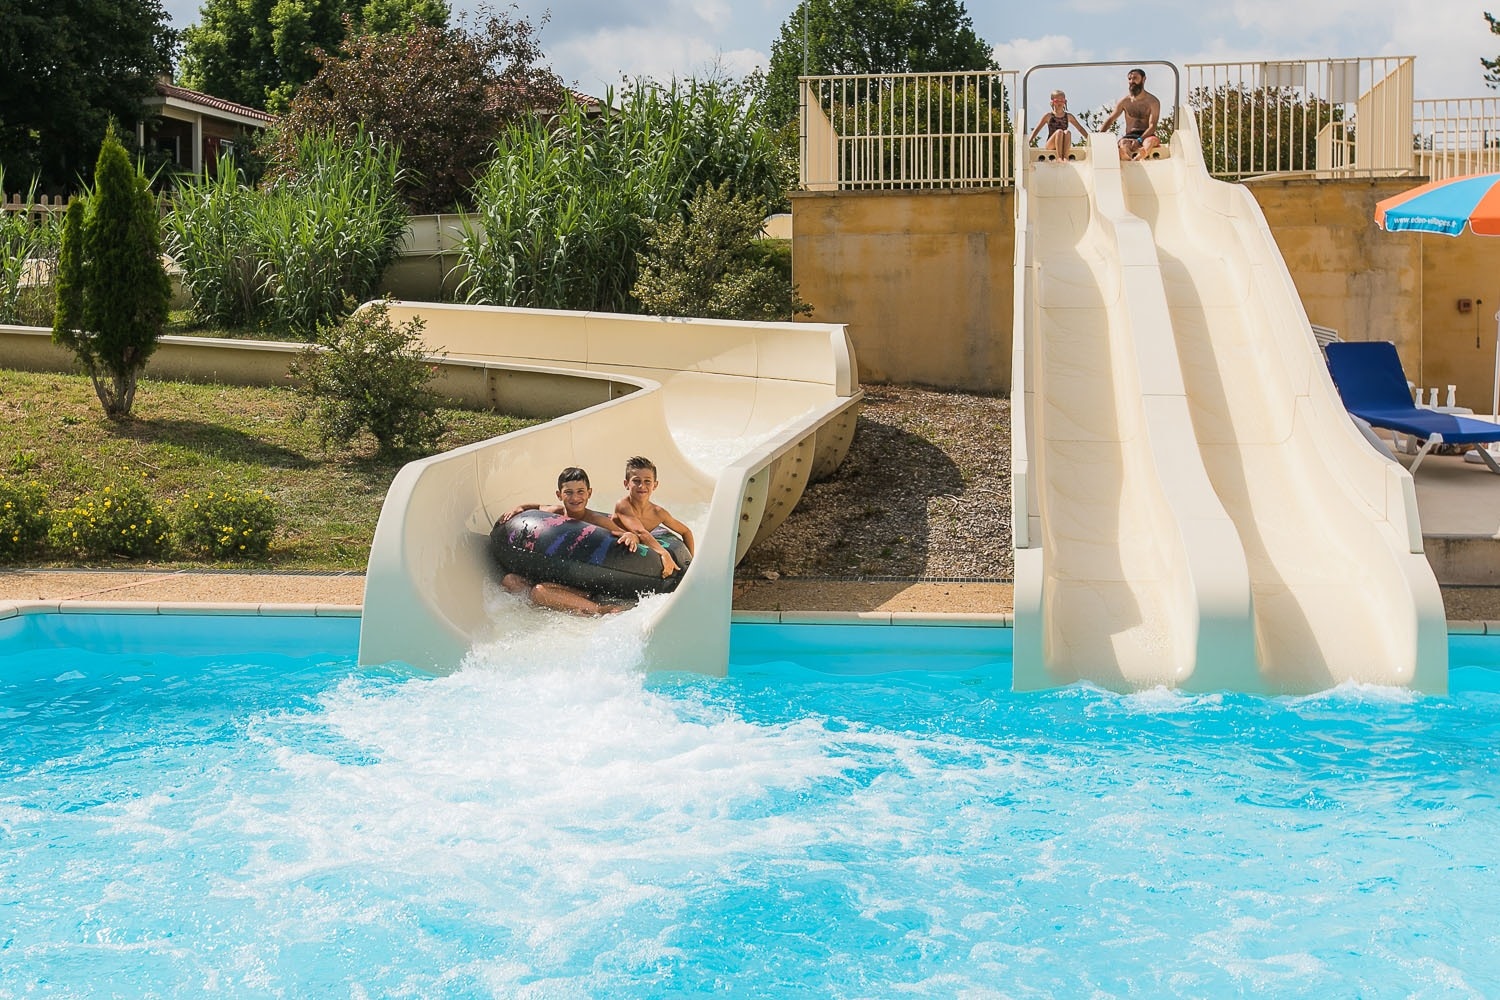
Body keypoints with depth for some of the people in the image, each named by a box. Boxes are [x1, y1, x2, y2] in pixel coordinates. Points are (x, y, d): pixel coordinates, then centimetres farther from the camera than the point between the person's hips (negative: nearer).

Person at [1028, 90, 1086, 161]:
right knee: (1059, 132, -31)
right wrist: (1029, 141, -6)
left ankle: (1065, 156, -39)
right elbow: (1037, 129, 6)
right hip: (1050, 146, -2)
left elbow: (1080, 129, 18)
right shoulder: (1048, 116, 8)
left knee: (1067, 132, -29)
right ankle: (1059, 157, -40)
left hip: (1064, 146, 2)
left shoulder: (1068, 116, 14)